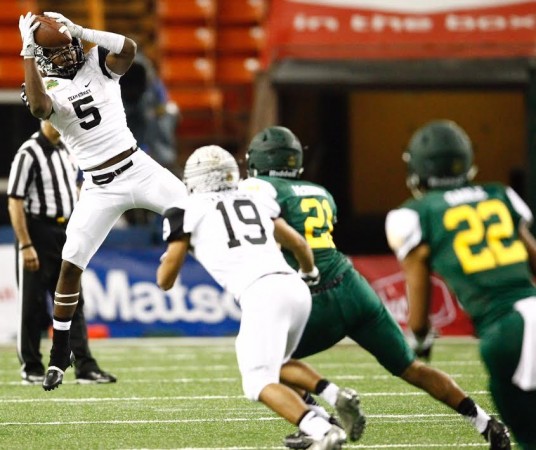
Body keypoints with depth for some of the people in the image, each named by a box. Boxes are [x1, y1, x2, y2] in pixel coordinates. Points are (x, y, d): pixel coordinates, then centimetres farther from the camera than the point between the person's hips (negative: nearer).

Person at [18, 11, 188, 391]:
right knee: (71, 264, -5)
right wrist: (28, 52, -26)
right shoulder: (48, 88, -3)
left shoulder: (99, 65, 2)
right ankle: (60, 356, 6)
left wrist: (80, 30, -25)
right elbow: (39, 108, -29)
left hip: (139, 169, 1)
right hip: (100, 188, -1)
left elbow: (129, 48, -20)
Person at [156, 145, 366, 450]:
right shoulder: (255, 202, 26)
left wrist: (172, 255, 38)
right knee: (276, 364, 27)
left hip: (261, 295, -6)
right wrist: (310, 272, 58)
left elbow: (165, 281, 15)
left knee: (260, 382, -4)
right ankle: (336, 396, 1)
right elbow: (300, 244, 36)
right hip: (296, 288, 6)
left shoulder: (190, 211, 12)